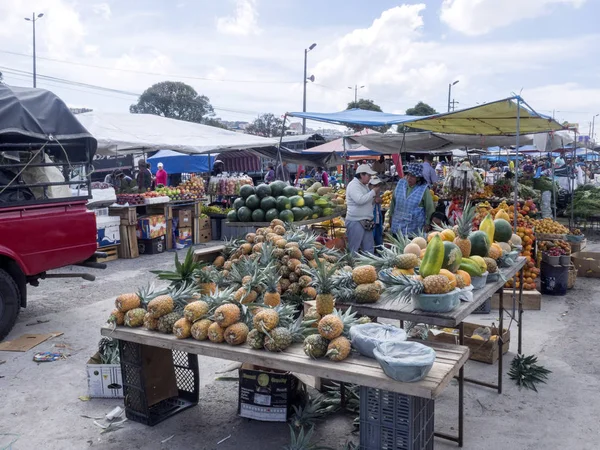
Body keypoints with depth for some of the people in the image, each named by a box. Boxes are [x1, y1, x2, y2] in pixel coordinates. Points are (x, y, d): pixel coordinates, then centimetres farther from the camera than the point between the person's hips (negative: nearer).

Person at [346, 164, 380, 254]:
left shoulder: (364, 185, 15)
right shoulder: (353, 185, -15)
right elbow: (360, 200, -28)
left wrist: (375, 199, 4)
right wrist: (373, 191, -17)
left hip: (366, 222, 9)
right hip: (355, 222, -9)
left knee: (369, 249, 13)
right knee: (354, 250, -2)